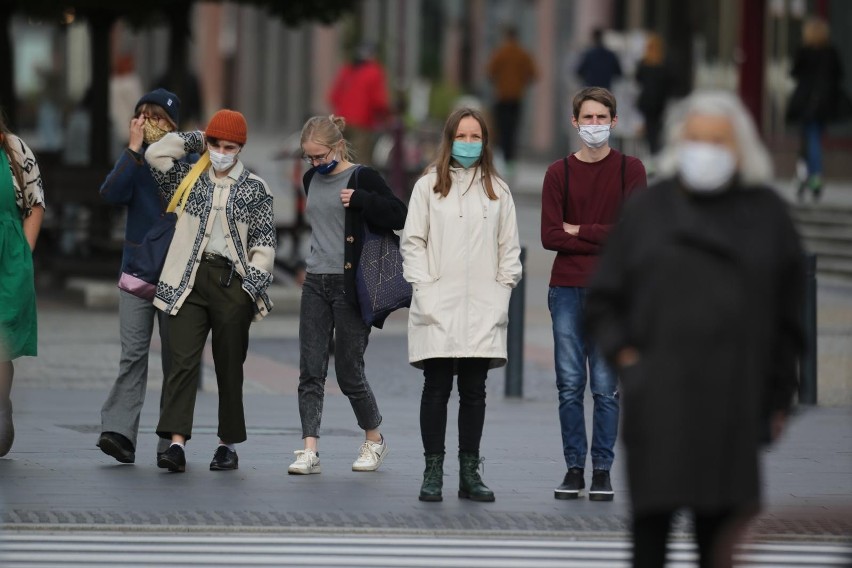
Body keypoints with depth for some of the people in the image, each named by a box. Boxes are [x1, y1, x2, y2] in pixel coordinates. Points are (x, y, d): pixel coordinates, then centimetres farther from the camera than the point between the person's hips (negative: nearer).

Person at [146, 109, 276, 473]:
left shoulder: (254, 188, 6)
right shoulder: (189, 179, 10)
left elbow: (264, 242, 4)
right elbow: (156, 154, -1)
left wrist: (255, 282, -7)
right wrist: (195, 141, 7)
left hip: (233, 282, -1)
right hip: (190, 280, 1)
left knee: (229, 367, 5)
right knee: (182, 361, -10)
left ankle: (229, 445, 14)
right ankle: (176, 443, -16)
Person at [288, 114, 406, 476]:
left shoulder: (362, 178, -7)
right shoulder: (311, 180, 12)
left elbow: (399, 216, -13)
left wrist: (359, 200, -21)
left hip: (350, 285, -6)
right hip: (315, 283, 6)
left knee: (348, 372, -1)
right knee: (310, 371, -4)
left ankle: (374, 440, 22)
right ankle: (310, 451, -7)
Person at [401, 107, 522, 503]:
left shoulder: (497, 191, 12)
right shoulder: (429, 186, 5)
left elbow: (509, 248, 13)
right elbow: (412, 241, 3)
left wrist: (502, 292, 2)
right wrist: (423, 289, -6)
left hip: (482, 308, 2)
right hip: (438, 307, -2)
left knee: (474, 391, 4)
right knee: (437, 388, -2)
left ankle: (469, 472, 8)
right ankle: (433, 472, 0)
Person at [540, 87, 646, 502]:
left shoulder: (630, 170, 4)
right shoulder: (559, 173, 7)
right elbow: (550, 236, -2)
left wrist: (579, 231, -5)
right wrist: (604, 241, -8)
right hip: (567, 291, 1)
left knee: (605, 387, -2)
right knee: (570, 386, 2)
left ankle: (602, 471, 3)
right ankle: (574, 468, 8)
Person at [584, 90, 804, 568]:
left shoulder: (766, 214, 6)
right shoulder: (648, 211, 5)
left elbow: (788, 311, 9)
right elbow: (603, 300, 10)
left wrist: (779, 395, 7)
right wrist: (625, 356, -4)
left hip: (733, 398, 0)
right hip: (660, 398, 0)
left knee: (721, 523, 0)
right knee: (652, 523, -4)